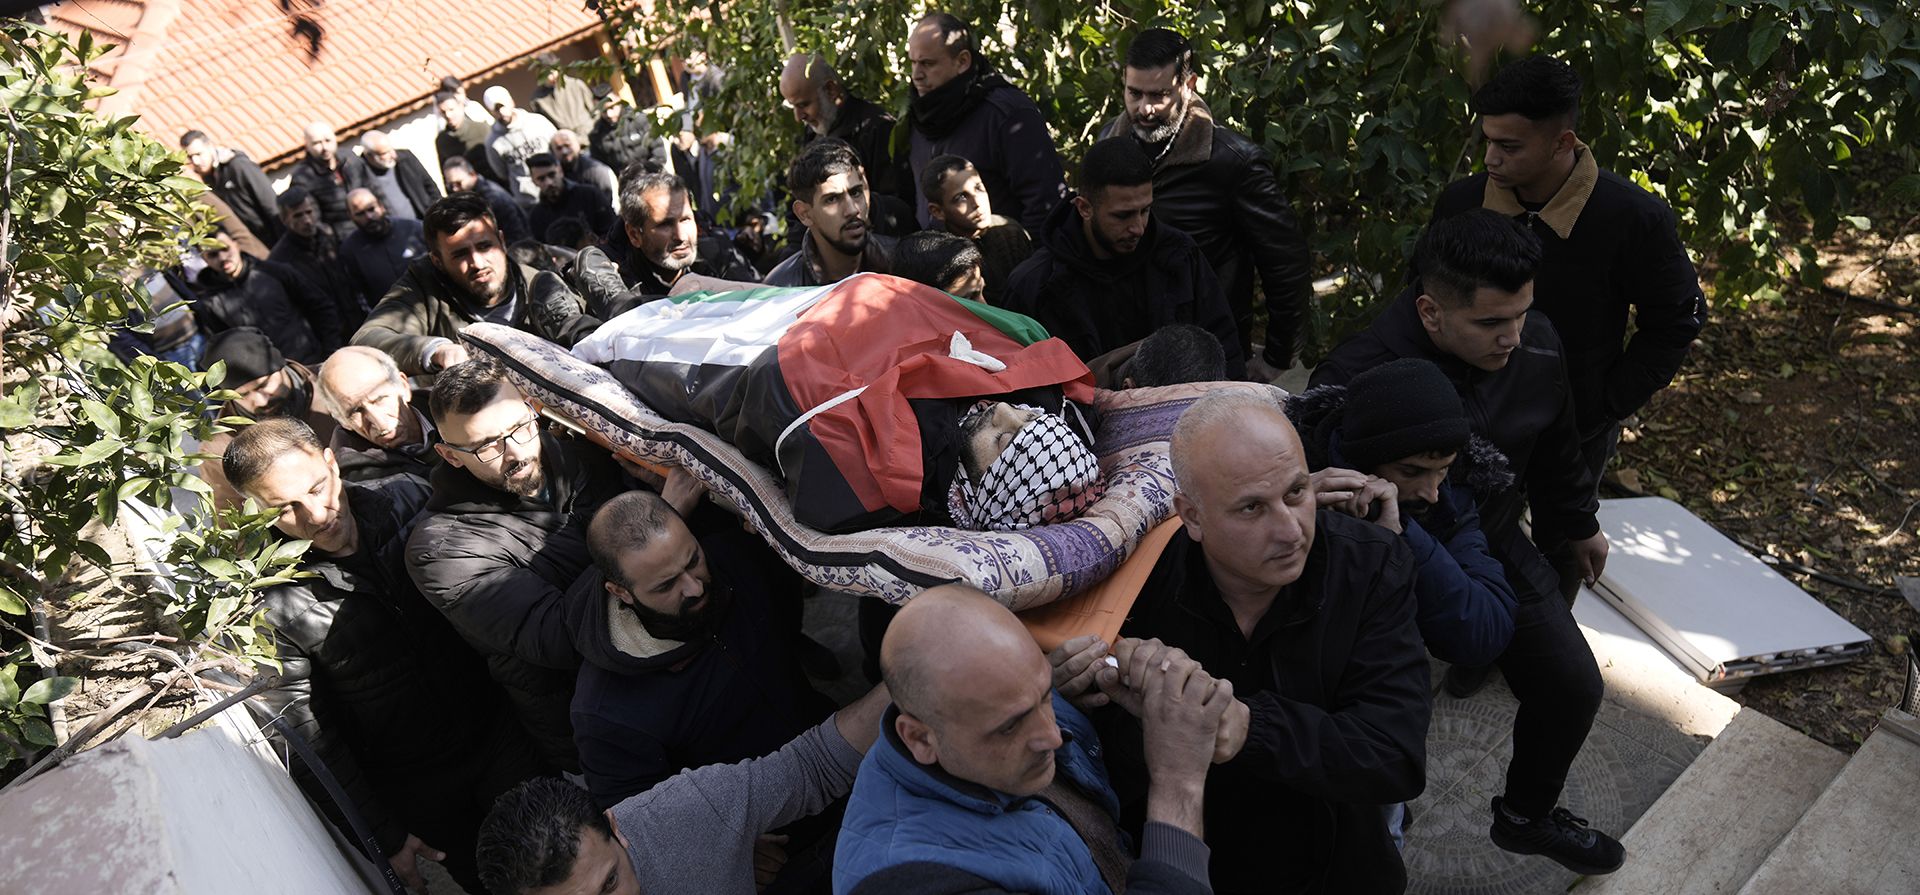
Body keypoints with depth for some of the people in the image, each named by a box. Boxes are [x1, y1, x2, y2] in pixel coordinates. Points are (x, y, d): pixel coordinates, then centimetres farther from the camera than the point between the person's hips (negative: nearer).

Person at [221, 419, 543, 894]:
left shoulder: (407, 497, -11)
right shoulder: (270, 601, -19)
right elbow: (304, 738, -11)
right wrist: (384, 837, -9)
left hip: (499, 733, 3)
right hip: (415, 792, -2)